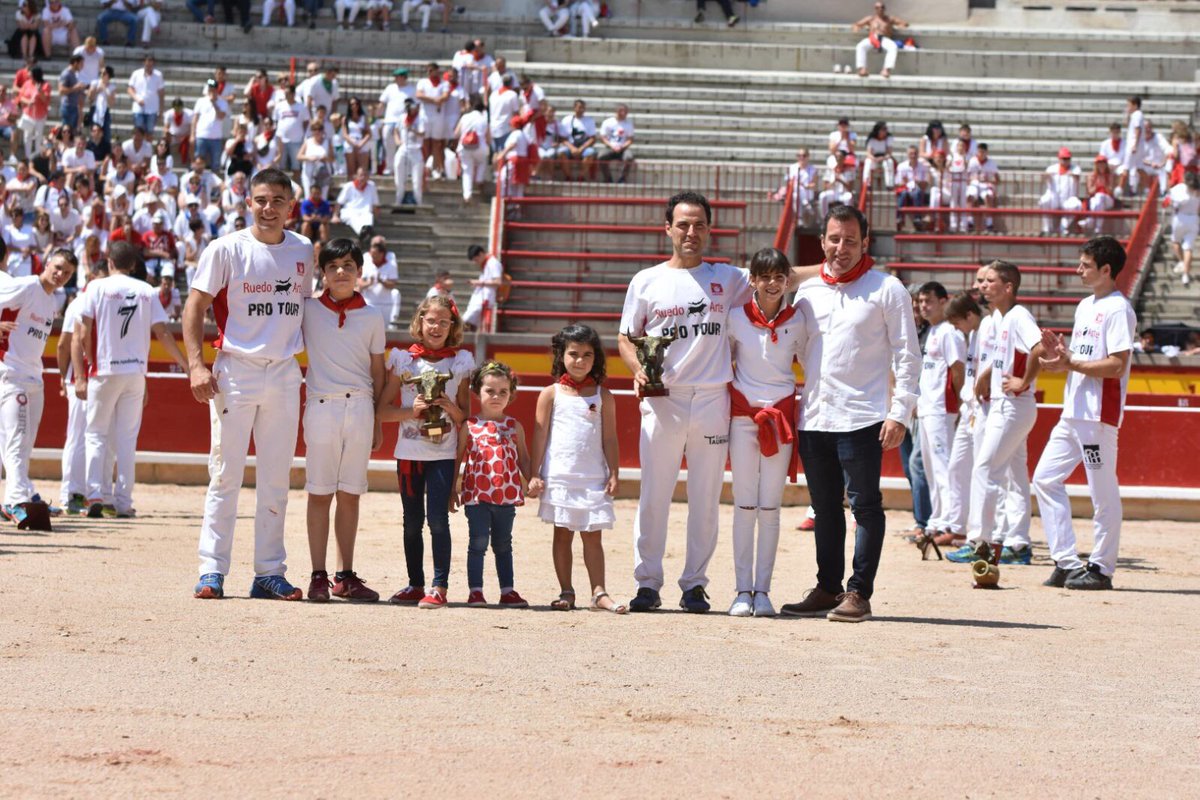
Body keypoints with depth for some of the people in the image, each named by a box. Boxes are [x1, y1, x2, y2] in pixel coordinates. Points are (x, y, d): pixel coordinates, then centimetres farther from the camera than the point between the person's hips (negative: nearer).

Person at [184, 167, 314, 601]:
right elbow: (195, 308, -5)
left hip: (285, 374, 4)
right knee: (226, 473, -3)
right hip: (235, 372, -4)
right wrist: (196, 365, -15)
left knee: (276, 477, 6)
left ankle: (269, 572, 12)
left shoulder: (303, 252, 9)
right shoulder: (226, 249, -4)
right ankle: (212, 570, 0)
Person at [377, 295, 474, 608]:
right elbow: (382, 410, 3)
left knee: (438, 518, -11)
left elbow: (466, 417, 9)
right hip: (409, 452, 2)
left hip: (443, 454, -2)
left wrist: (451, 408, -12)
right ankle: (415, 584, 18)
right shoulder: (403, 360, 4)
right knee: (412, 521, 8)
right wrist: (412, 410, -13)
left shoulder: (460, 362, 4)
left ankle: (439, 586, -8)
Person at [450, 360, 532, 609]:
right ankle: (475, 591, 0)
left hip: (507, 494, 2)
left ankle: (508, 591, 17)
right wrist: (453, 489, 3)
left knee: (503, 544, 12)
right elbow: (458, 458, 4)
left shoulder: (514, 427, 6)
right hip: (476, 494, -2)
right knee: (478, 543, -5)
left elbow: (523, 458, 11)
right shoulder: (469, 426, 0)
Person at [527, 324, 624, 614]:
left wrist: (613, 474, 0)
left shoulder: (603, 396, 6)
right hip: (559, 477, 0)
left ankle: (599, 592, 0)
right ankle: (566, 592, 11)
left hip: (594, 478, 0)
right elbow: (540, 436, 3)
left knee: (592, 535, 0)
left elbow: (609, 438, 7)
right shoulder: (551, 394, 4)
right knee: (562, 534, 5)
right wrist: (534, 474, -2)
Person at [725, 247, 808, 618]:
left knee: (770, 507, 1)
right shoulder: (736, 317, -1)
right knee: (744, 505, -1)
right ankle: (743, 590, 2)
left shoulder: (797, 319, 0)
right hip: (743, 415, 0)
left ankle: (762, 590, 4)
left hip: (782, 416, 0)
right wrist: (721, 401, 5)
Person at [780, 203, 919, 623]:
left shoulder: (887, 290, 0)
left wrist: (899, 413, -11)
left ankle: (859, 593, -3)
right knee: (825, 508, 11)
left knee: (865, 506, -5)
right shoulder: (807, 291, 14)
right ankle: (828, 589, 18)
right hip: (814, 417, 5)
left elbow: (907, 355, -3)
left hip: (862, 419, -5)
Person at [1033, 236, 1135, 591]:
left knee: (1102, 492, -3)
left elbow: (1117, 365, -18)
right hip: (1073, 413, 10)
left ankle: (1100, 568, 4)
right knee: (1045, 479, 7)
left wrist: (1071, 363, -17)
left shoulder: (1118, 309, -10)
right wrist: (1061, 356, 2)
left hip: (1100, 415, -10)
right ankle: (1067, 562, 10)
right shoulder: (1085, 306, 18)